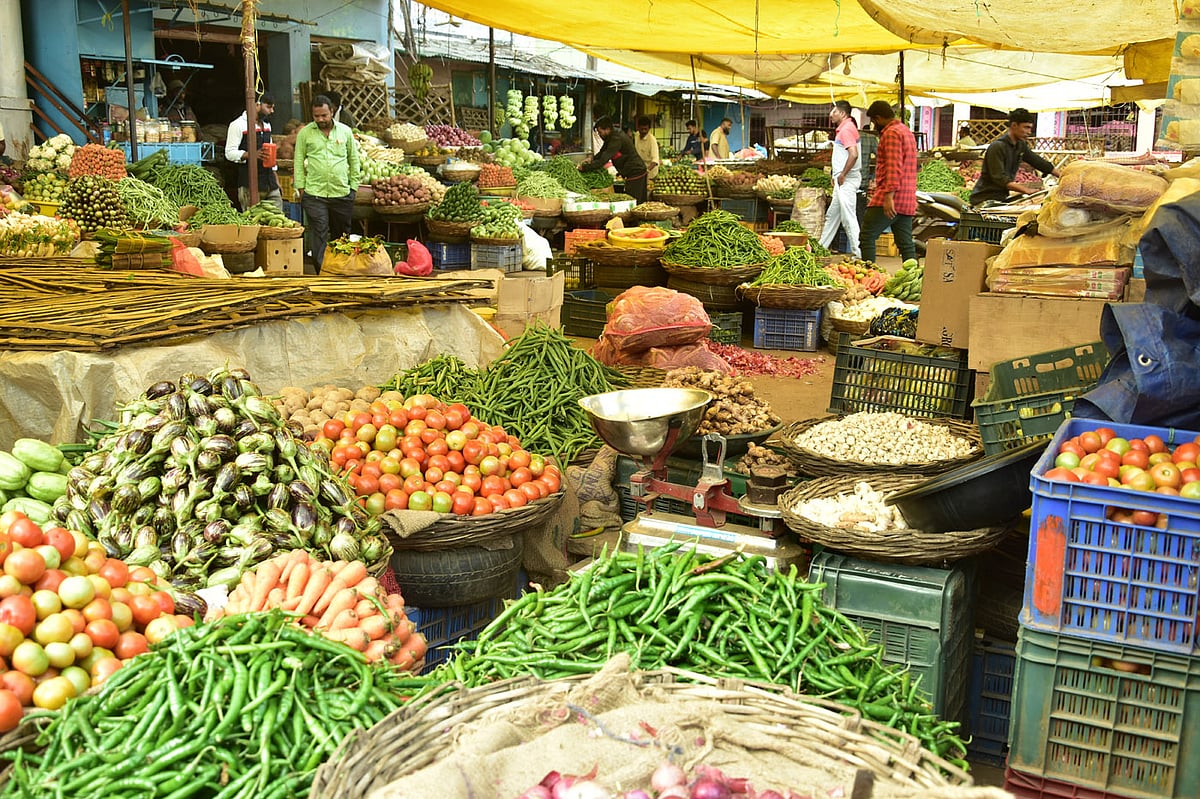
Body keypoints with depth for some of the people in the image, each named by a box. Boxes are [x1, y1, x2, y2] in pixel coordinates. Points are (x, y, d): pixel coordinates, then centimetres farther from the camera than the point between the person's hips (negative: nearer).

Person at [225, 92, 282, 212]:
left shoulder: (267, 125, 20)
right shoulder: (238, 125, -4)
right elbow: (230, 153, -8)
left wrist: (276, 181, 19)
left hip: (270, 184, 7)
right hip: (250, 185, -7)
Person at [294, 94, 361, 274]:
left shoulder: (345, 131, 7)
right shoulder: (305, 133, 3)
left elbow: (354, 160, 13)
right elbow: (299, 161, 7)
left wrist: (354, 186, 8)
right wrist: (300, 187, 1)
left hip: (342, 193, 2)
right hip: (314, 194, -2)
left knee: (341, 235, 12)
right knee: (319, 236, -7)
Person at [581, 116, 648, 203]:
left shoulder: (616, 139, -24)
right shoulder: (615, 133, 7)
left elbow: (603, 160, -27)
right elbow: (603, 151, 18)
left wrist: (584, 168, -20)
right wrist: (592, 158, 0)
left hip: (635, 174, -10)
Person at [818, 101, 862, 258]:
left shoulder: (846, 129, -14)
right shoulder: (844, 129, 18)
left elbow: (853, 154, -25)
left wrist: (842, 175, -20)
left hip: (847, 180, -11)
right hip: (843, 180, 11)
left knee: (848, 218, -9)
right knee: (832, 215, 17)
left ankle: (858, 254, -7)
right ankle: (821, 248, 26)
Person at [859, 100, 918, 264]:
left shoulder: (891, 133, -8)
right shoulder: (907, 132, 23)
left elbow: (893, 167, -19)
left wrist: (889, 196, -26)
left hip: (891, 200, -10)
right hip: (907, 201, 10)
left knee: (866, 237, -8)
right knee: (906, 244, 7)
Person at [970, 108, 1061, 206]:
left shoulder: (1021, 145, 9)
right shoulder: (997, 147, -16)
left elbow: (1039, 162, 18)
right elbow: (999, 178, -24)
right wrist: (1026, 190, -30)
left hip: (1001, 198, 8)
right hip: (985, 199, -8)